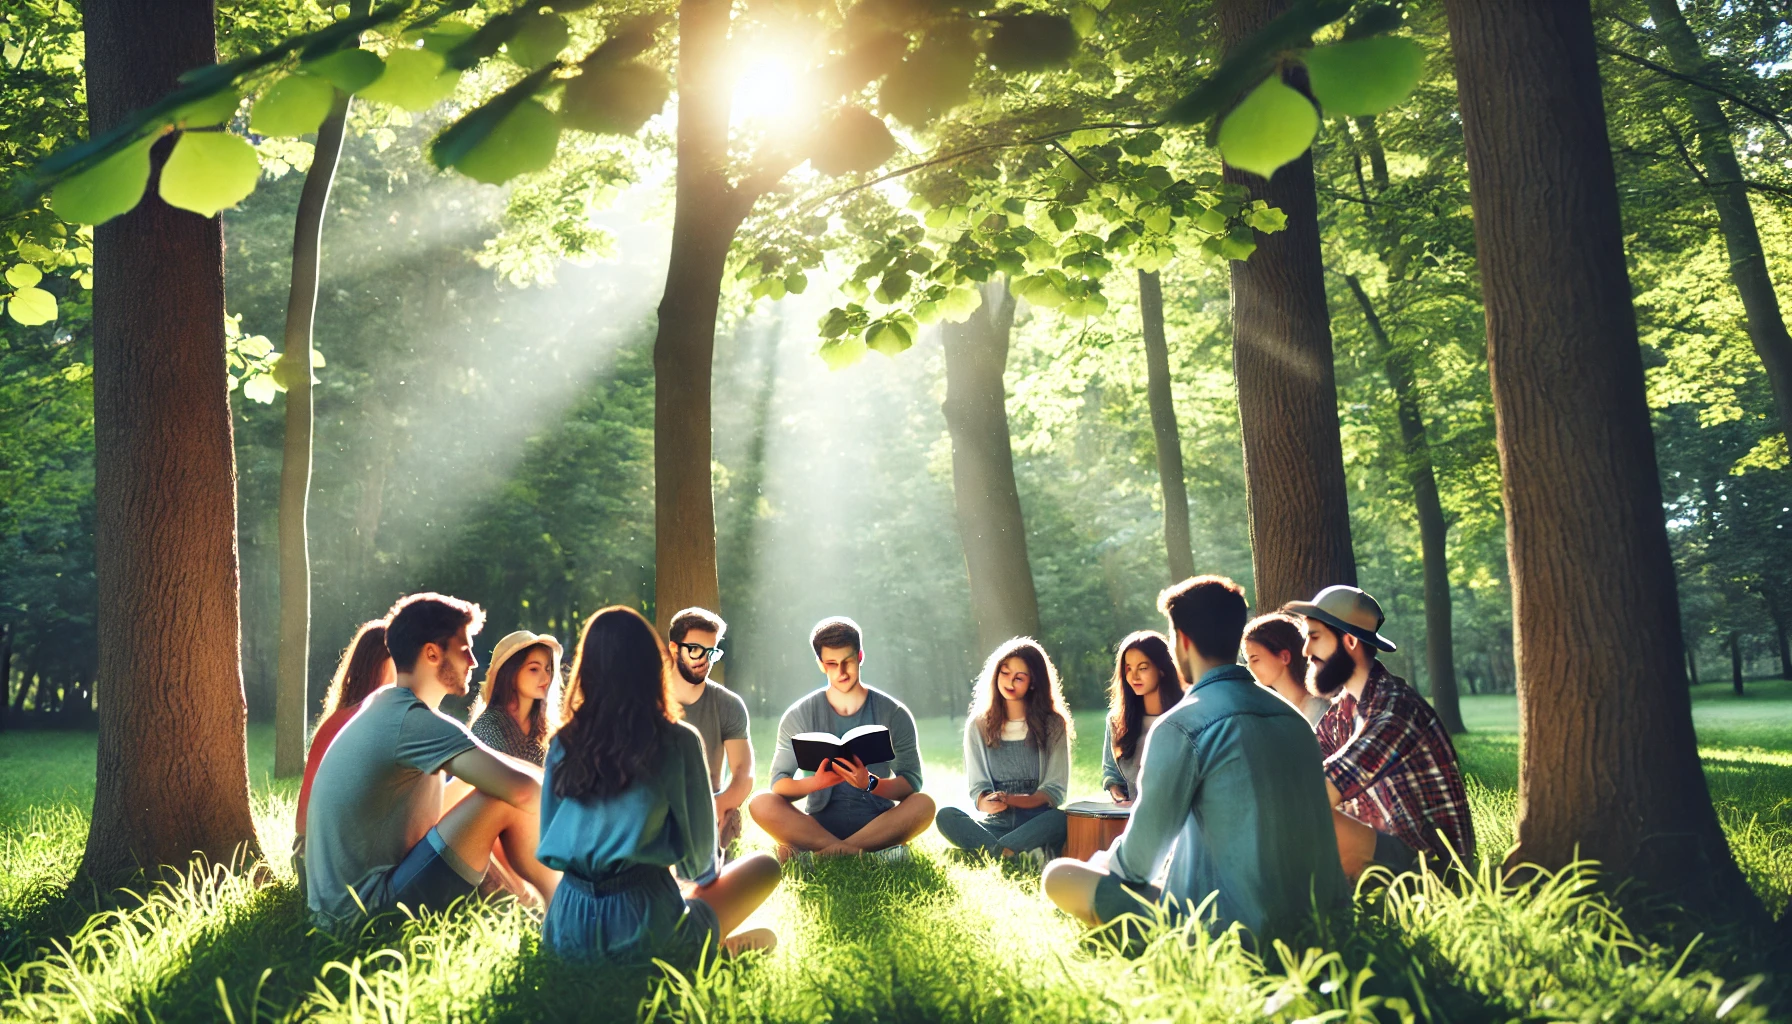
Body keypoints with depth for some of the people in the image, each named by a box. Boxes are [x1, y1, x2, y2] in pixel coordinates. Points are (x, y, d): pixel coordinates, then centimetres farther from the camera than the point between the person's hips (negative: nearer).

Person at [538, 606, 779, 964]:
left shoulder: (562, 744, 6)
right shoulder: (678, 742, -5)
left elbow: (550, 840, 14)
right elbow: (699, 844, 5)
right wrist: (704, 874, 28)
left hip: (568, 933, 4)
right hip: (642, 930, -4)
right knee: (765, 868, 19)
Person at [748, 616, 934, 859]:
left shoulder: (894, 714, 2)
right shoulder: (799, 716, 4)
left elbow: (911, 784, -3)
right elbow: (778, 785, -1)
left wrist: (871, 783, -25)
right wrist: (816, 782, -24)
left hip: (878, 825, 0)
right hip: (819, 824, 0)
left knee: (923, 804, -31)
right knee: (761, 803, -26)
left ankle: (828, 852, -35)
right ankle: (855, 851, -33)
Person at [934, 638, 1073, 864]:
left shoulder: (1053, 724, 5)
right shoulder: (978, 725, 10)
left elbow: (1055, 791, -1)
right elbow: (977, 786, 4)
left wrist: (1012, 800, -19)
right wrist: (986, 802, -21)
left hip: (1038, 823, -2)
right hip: (997, 824, 2)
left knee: (1060, 820, -36)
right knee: (945, 816, -29)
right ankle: (1027, 855, -41)